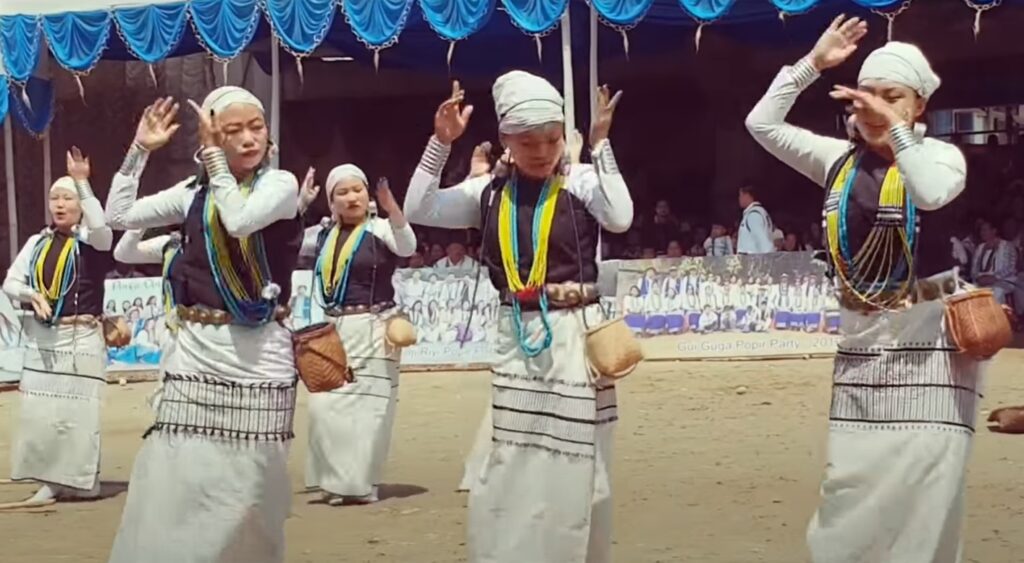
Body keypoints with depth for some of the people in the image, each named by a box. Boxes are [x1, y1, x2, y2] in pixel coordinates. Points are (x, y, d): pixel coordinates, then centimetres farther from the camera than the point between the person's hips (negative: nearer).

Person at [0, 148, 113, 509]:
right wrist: (31, 295, -14)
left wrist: (82, 182, -24)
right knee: (39, 411, 5)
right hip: (40, 338, 5)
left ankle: (82, 481, 4)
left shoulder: (91, 241, -4)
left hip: (80, 338, -5)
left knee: (77, 411, -4)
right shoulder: (37, 243, 10)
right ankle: (52, 484, 13)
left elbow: (101, 225, -28)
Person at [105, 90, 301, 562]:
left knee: (246, 489, 2)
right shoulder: (195, 192, 9)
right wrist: (140, 150, 3)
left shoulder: (280, 184, -3)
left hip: (257, 356, -3)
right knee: (175, 481, -2)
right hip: (196, 353, 3)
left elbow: (240, 220, -22)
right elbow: (119, 215, 8)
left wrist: (213, 154, -11)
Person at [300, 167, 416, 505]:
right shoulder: (324, 235, 12)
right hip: (332, 330, 6)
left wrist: (391, 206, -41)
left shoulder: (380, 229, -5)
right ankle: (337, 480, 15)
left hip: (371, 331, -6)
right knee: (325, 406, 5)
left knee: (365, 407, -5)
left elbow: (408, 247, -25)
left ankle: (360, 484, 1)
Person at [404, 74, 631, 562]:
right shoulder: (491, 192, 5)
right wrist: (441, 142, -4)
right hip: (515, 338, 4)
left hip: (572, 334, -4)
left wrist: (601, 145, -21)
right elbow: (418, 209, 1)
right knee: (509, 462, 10)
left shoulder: (582, 181, -6)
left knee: (572, 461, 4)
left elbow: (620, 218, -24)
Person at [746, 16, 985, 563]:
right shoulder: (841, 159, 8)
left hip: (928, 335, -4)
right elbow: (762, 123, 4)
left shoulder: (940, 154, -3)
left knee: (920, 480, -7)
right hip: (862, 335, 4)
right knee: (852, 479, 4)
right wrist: (812, 63, 1)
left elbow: (933, 194, -26)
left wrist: (895, 127, -26)